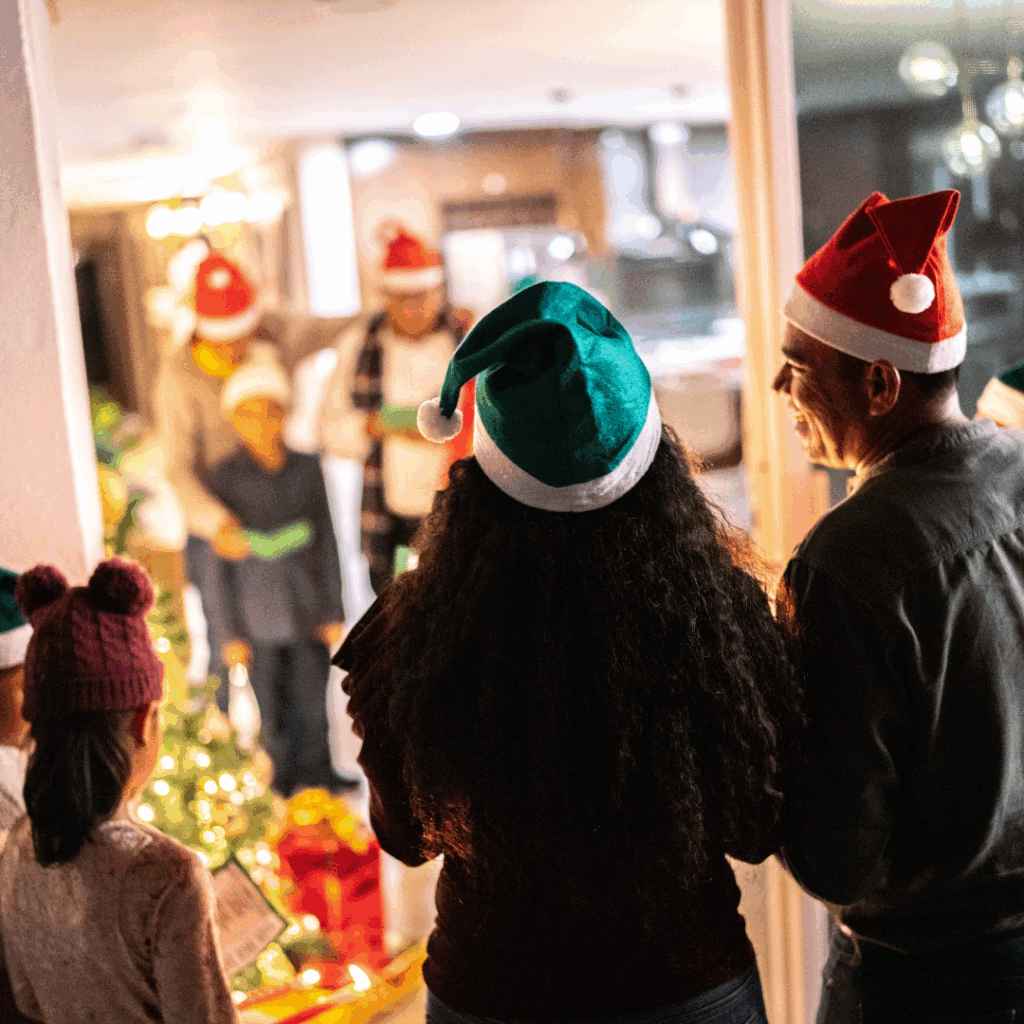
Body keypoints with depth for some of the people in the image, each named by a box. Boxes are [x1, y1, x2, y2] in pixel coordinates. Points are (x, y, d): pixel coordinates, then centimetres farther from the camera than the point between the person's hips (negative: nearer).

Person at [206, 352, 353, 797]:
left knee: (314, 702, 12)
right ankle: (284, 779, 31)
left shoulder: (307, 468, -3)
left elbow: (326, 540, 3)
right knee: (273, 712, 8)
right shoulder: (223, 479, -9)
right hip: (261, 621, -2)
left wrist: (334, 611, 4)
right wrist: (234, 633, -3)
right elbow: (223, 560, -5)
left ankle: (316, 769, 35)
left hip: (309, 612, 2)